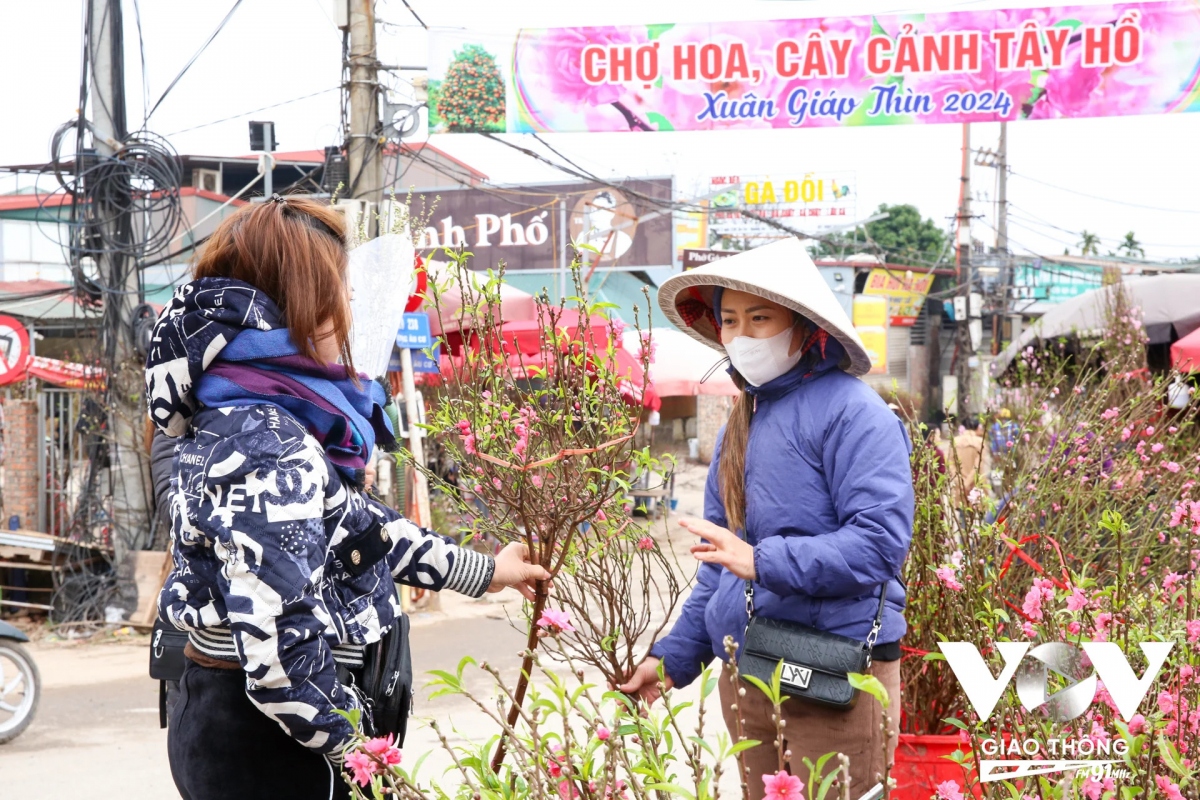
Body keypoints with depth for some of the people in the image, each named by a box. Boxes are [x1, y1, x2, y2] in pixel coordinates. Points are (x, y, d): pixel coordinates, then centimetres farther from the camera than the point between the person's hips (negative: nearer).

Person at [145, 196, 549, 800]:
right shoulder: (265, 454, -23)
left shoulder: (233, 420, 8)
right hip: (266, 749, -10)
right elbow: (279, 653, -28)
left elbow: (361, 525, 21)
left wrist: (481, 572, 30)